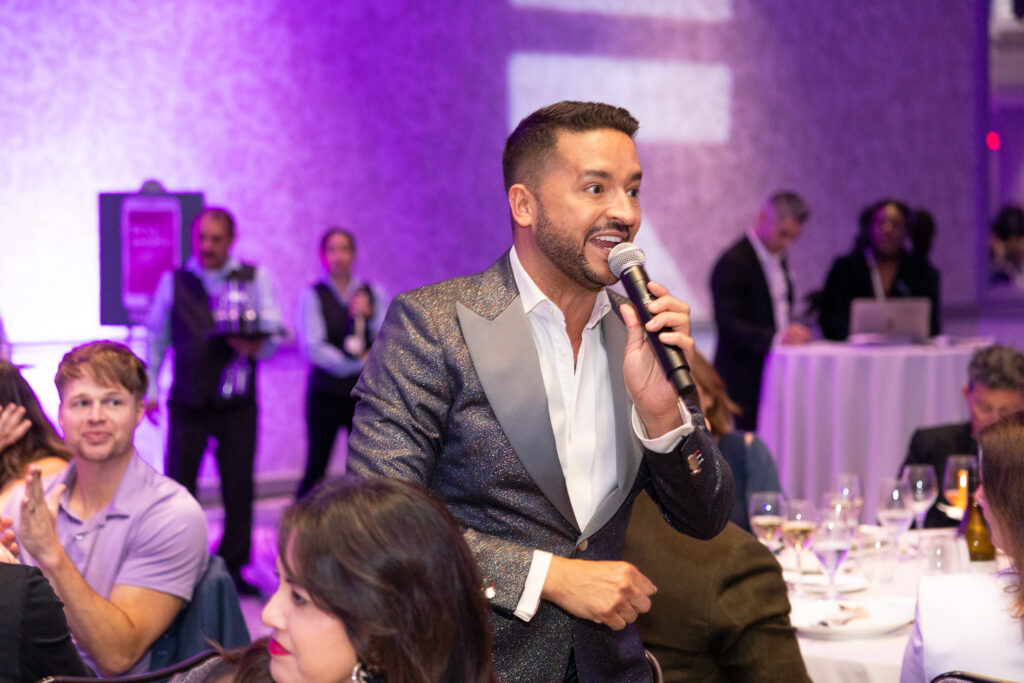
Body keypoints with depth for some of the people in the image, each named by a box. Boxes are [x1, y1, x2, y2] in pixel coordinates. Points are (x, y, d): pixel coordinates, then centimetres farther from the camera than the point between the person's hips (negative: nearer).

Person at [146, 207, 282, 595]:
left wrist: (255, 345, -22)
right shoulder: (173, 281, 8)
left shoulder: (255, 279, 5)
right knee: (178, 484, -1)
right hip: (187, 400, 0)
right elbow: (156, 338, 13)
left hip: (236, 401, 0)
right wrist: (149, 390, 7)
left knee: (238, 487, 1)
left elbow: (274, 334, 1)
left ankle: (232, 566, 13)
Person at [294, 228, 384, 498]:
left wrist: (368, 316, -11)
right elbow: (312, 347, -9)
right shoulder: (312, 295, 0)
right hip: (326, 391, -3)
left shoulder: (372, 293, 11)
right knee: (316, 467, -4)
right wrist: (358, 364, -8)